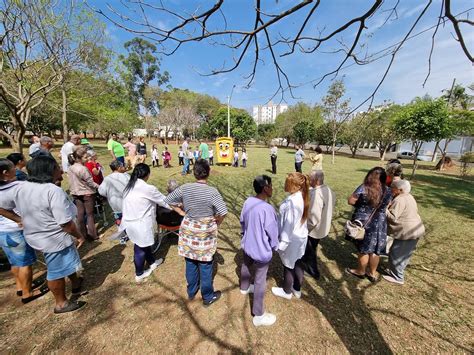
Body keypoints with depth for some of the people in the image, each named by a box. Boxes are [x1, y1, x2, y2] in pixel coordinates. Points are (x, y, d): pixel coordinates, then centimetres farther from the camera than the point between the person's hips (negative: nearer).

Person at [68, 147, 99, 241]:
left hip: (75, 193, 7)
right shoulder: (83, 169, -23)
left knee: (80, 213, 13)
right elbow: (90, 182, -18)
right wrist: (99, 187, -3)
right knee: (90, 214, 5)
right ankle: (92, 235, 12)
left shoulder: (71, 167, 0)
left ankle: (83, 234, 25)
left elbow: (73, 180, 9)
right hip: (87, 193, -7)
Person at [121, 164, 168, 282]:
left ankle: (152, 262, 47)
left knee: (145, 243, 25)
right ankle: (139, 274, 34)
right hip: (140, 224, -7)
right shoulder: (148, 189, -21)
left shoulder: (128, 187, 3)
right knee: (140, 249, 13)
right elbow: (163, 200, -9)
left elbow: (125, 206, 11)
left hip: (129, 222, 8)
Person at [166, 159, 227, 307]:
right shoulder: (212, 191, -21)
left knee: (190, 263, 22)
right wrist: (216, 224, -5)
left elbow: (168, 199, 4)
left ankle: (191, 292, 44)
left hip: (188, 229, 4)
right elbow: (223, 212, -25)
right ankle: (208, 297, 35)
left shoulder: (184, 188, -9)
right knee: (205, 265, 14)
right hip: (205, 232, -4)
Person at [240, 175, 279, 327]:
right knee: (260, 281, 11)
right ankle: (259, 316, 31)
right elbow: (272, 233, -20)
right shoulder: (267, 209, -32)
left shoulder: (247, 202, -11)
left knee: (246, 266, 31)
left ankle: (244, 288, 61)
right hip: (261, 251, -7)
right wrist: (275, 247, 0)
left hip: (247, 245, 7)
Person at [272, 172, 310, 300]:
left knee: (288, 266, 15)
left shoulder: (291, 202, -32)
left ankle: (287, 292, 40)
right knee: (298, 263, 25)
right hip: (301, 236, 8)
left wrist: (282, 243, -15)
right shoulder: (303, 196, -5)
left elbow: (289, 225, -26)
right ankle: (297, 290, 46)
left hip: (291, 239, -8)